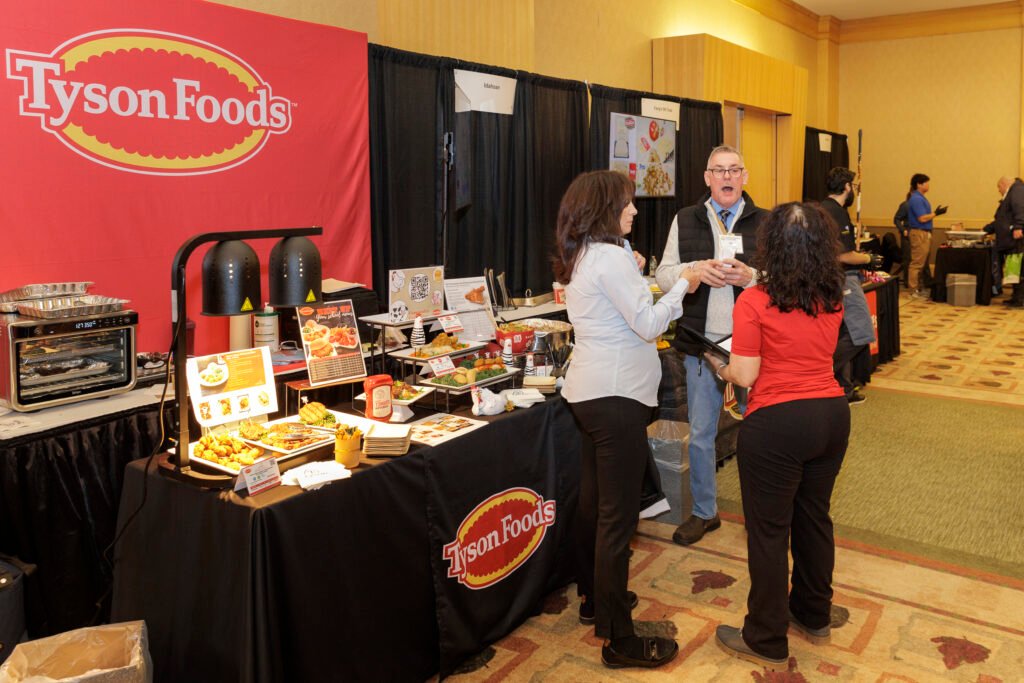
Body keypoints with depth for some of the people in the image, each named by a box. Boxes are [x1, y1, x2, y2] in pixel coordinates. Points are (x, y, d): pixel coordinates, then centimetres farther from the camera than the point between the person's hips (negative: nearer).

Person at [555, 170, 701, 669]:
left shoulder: (580, 258, 13)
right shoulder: (611, 258, -16)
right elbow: (649, 324, -16)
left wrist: (633, 278, 17)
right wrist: (682, 285, -3)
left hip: (588, 393, 10)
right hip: (616, 397, -10)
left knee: (593, 502, 19)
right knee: (617, 515, -5)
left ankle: (594, 599, 35)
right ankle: (619, 639, 4)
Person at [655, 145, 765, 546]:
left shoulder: (764, 222, 1)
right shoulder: (685, 221, 6)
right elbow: (663, 275, 3)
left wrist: (750, 277, -21)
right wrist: (695, 269, -15)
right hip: (702, 343, 2)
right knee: (700, 433, 11)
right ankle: (703, 512, 28)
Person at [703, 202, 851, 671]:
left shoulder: (753, 303, -15)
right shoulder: (833, 299, 4)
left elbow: (745, 376, -14)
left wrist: (721, 368, 9)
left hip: (777, 423, -6)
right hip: (832, 415, 7)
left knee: (769, 531, 6)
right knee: (814, 516, 22)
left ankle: (766, 642, 20)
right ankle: (814, 616, 40)